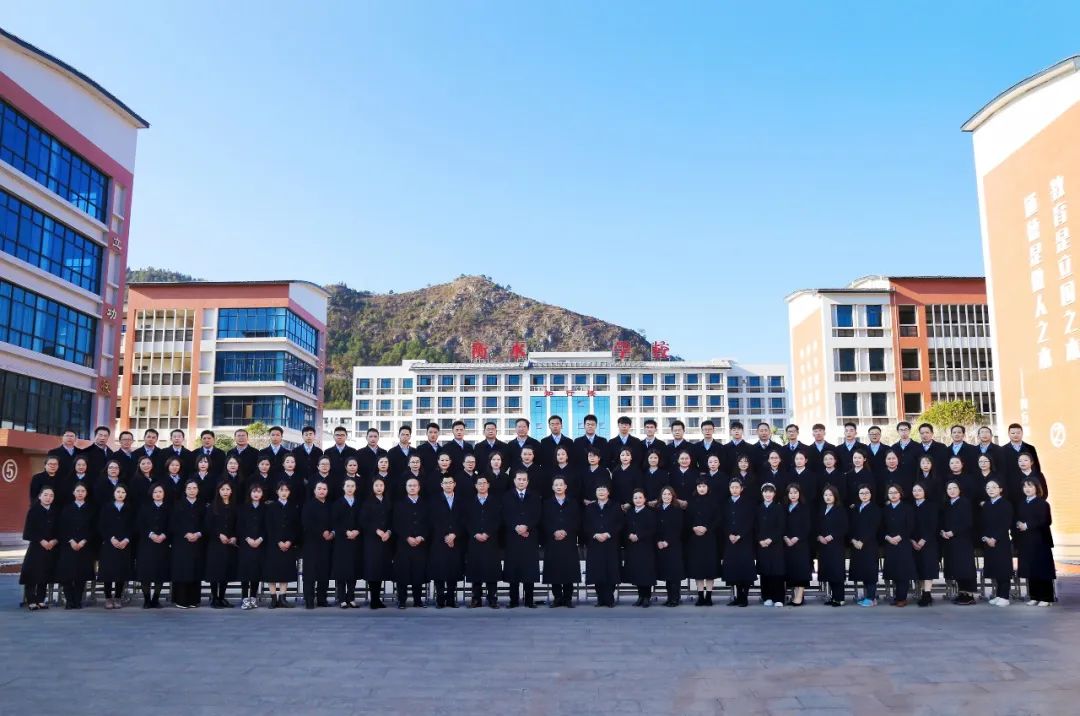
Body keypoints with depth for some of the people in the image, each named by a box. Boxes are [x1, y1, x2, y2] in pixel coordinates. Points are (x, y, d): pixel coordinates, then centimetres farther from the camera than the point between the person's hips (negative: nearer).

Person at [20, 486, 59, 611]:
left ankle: (41, 600, 13)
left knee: (45, 575, 6)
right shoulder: (34, 510, -2)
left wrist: (54, 541, -8)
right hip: (36, 547, -4)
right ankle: (31, 601, -2)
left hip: (52, 547, 4)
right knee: (32, 574, -7)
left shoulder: (55, 512, 10)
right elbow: (30, 529, -7)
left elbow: (59, 530, 9)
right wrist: (41, 541, -14)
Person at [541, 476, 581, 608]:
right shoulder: (547, 503, 10)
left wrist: (566, 532, -10)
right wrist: (554, 532, -12)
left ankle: (568, 598, 6)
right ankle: (557, 598, 8)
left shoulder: (574, 503, 10)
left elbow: (577, 522, 3)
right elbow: (543, 522, 3)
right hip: (552, 542, 0)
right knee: (554, 570, -1)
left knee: (569, 571, -2)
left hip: (569, 542, 0)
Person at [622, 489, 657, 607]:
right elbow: (624, 528, 10)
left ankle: (647, 596, 6)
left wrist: (638, 536, -16)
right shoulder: (629, 512, 12)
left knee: (646, 571, -4)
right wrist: (629, 535, -8)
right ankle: (641, 596, 16)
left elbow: (652, 530, -10)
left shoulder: (650, 512, -3)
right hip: (632, 547, 4)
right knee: (635, 571, 5)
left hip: (646, 547, -4)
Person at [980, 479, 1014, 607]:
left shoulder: (1006, 504, -5)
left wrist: (995, 538, -16)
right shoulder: (985, 505, 13)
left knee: (1003, 569, -3)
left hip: (1002, 542, -6)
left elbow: (1006, 524, -12)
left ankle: (1004, 597, 2)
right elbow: (981, 524, 11)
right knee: (992, 569, 8)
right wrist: (984, 538, -5)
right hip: (987, 542, 6)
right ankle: (998, 595, 17)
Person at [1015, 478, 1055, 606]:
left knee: (1042, 570, -2)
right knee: (1030, 570, 7)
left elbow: (1045, 521, -14)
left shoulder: (1042, 504, -4)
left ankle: (1046, 598, 4)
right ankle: (1034, 597, 15)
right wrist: (1018, 525, -3)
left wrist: (1028, 526, -18)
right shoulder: (1021, 504, 15)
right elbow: (1017, 520, 16)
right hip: (1025, 542, 6)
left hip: (1040, 541, -6)